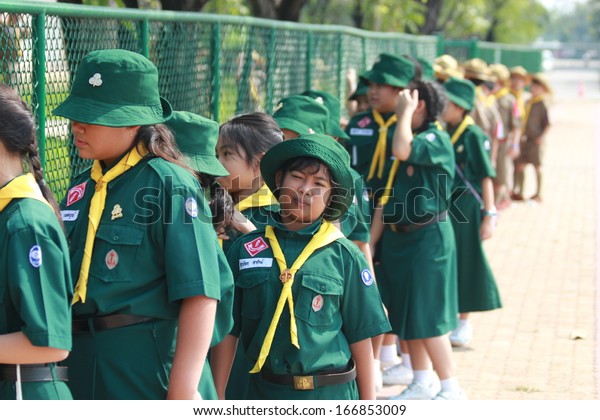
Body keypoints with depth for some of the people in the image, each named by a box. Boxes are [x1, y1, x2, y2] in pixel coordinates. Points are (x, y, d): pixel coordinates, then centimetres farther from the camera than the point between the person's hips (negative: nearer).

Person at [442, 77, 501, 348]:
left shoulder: (473, 136, -12)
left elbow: (486, 177, -13)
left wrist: (489, 216, -16)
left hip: (466, 208, -6)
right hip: (442, 206, 6)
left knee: (465, 261, 3)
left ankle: (464, 323, 15)